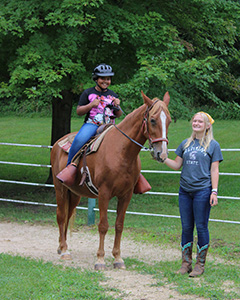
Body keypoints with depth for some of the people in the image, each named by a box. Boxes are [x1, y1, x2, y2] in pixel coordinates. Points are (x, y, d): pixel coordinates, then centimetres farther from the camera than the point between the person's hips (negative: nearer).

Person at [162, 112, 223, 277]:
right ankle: (186, 263, 14)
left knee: (201, 227, -1)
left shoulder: (213, 145, 1)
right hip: (185, 191, 4)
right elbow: (177, 165, 15)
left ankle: (200, 264, 7)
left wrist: (214, 191, -9)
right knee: (186, 228, 7)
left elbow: (214, 170, -2)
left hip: (202, 190, -4)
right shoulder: (186, 144, 13)